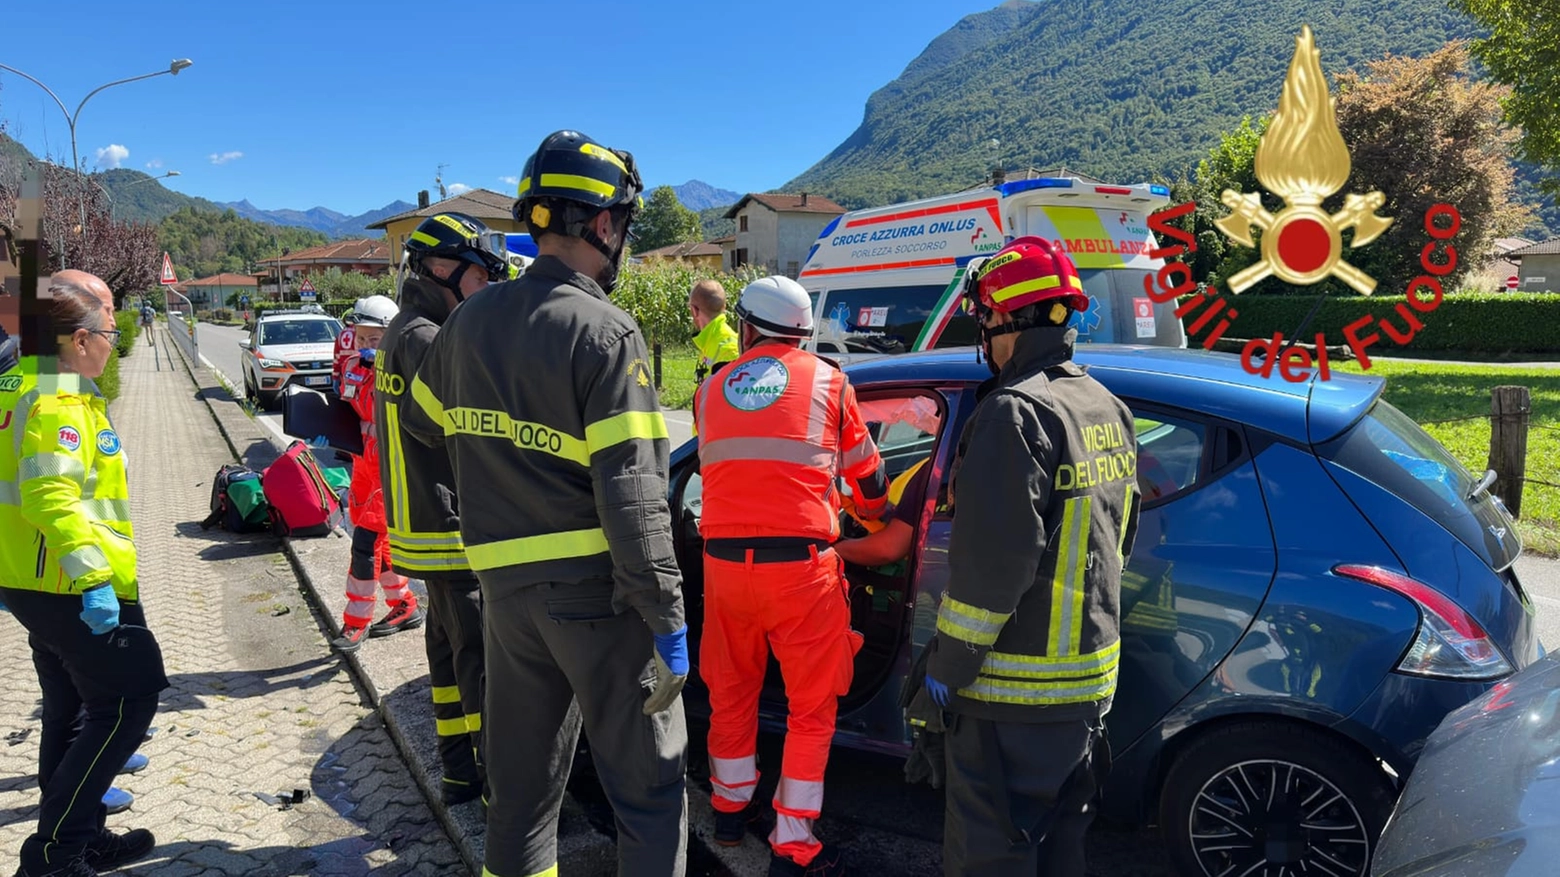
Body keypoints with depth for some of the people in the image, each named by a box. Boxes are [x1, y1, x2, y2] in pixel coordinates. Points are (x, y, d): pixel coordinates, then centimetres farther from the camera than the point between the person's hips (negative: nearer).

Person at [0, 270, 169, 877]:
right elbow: (50, 496, -30)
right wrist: (94, 577, -32)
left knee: (72, 711, 19)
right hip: (76, 589, -10)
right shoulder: (60, 401, -18)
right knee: (128, 701, -2)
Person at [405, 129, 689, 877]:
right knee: (649, 785, 8)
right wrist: (667, 619, -16)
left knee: (519, 786, 19)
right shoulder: (604, 335, -16)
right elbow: (631, 494, -20)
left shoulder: (469, 321, 5)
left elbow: (422, 421, 20)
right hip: (597, 590, -6)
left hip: (504, 585, 7)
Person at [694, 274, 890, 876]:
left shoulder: (713, 389, 12)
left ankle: (729, 807, 39)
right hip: (800, 563, -3)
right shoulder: (827, 380, 5)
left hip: (724, 560, 3)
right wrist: (874, 517, 36)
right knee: (812, 708, 11)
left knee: (731, 692, 22)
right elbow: (868, 476, 14)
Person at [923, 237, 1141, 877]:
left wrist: (949, 662, -15)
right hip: (1092, 669, 9)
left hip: (1017, 686, -9)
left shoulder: (1015, 414, -21)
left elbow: (991, 561, -25)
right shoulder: (1108, 410, 9)